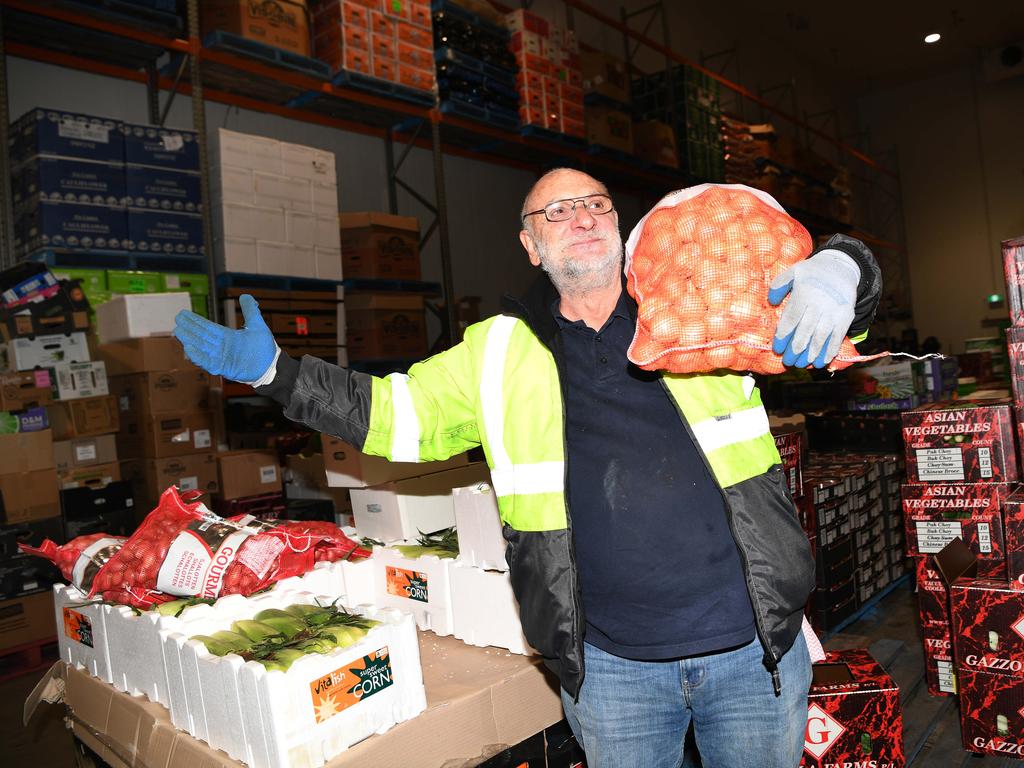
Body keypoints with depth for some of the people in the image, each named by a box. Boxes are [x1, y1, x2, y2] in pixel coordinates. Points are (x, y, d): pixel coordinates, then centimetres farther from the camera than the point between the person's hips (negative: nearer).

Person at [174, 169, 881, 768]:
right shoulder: (497, 354, 2)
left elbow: (838, 287, 5)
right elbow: (394, 414, 8)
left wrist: (836, 268, -20)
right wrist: (273, 370, 3)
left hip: (756, 647, 1)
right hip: (610, 665, 0)